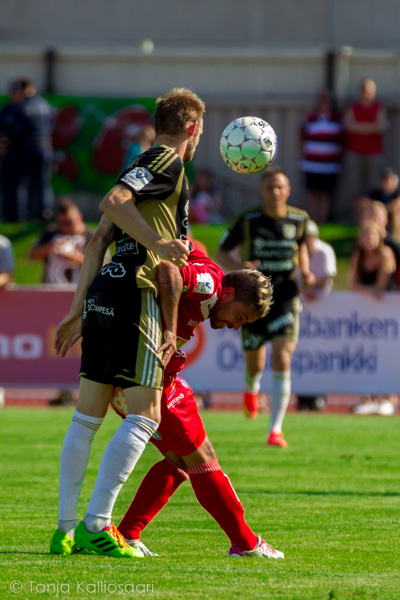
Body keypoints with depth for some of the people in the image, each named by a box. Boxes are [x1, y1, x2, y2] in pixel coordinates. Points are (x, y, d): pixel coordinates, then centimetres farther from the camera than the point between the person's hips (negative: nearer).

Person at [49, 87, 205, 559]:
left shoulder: (149, 166, 23)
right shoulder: (167, 163, -4)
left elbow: (98, 240, 20)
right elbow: (112, 202, -20)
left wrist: (79, 310, 20)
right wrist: (157, 244, -19)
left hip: (104, 292, 10)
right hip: (135, 295, -10)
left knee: (87, 416, 9)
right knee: (145, 416, -9)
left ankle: (65, 528, 10)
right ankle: (95, 524, -16)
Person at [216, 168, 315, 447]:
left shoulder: (299, 219, -1)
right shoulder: (248, 220, -6)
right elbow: (222, 253, 2)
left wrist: (306, 272, 3)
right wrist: (239, 266, -20)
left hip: (285, 297, 0)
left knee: (282, 361, -17)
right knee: (255, 365, 10)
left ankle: (275, 430, -14)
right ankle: (251, 390, 51)